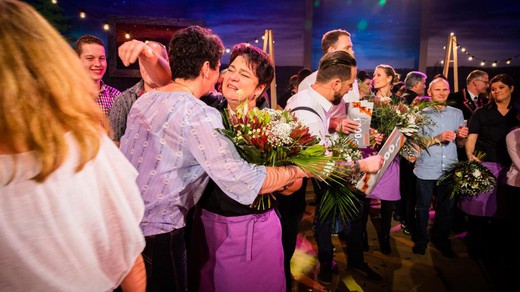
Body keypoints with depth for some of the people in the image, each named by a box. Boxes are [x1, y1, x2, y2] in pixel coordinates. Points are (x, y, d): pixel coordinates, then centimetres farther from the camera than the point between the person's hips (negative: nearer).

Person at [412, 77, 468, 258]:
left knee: (446, 208, 12)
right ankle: (421, 240, 24)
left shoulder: (457, 113, 10)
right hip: (426, 170, -3)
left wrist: (462, 137, -11)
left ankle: (441, 240, 31)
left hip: (449, 169, 3)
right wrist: (439, 138, -20)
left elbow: (460, 144, 10)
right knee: (423, 207, 8)